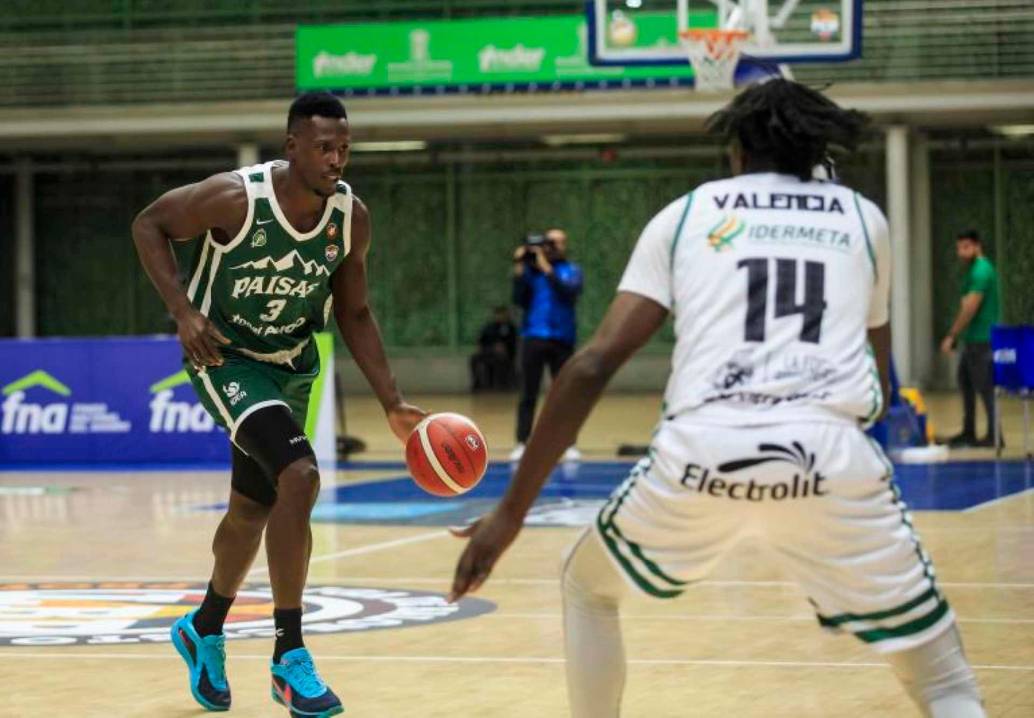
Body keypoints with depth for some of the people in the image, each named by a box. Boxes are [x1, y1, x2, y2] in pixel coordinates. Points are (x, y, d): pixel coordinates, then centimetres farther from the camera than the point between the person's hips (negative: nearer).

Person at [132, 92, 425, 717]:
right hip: (225, 357, -6)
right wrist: (183, 310, -22)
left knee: (254, 508, 18)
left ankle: (205, 632, 45)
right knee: (299, 475, -26)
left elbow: (354, 315, 1)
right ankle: (290, 658, -19)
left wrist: (394, 405, -5)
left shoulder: (352, 217, -10)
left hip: (292, 366, 6)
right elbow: (150, 225, -11)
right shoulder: (236, 197, -25)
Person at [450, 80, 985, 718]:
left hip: (702, 450, 0)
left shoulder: (686, 214, 20)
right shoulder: (863, 218, 23)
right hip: (831, 453, 0)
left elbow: (594, 364, 10)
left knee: (588, 588, 31)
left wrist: (513, 510, 12)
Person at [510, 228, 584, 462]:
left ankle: (570, 445, 2)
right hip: (533, 337, 0)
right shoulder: (530, 269, 9)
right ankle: (521, 444, -1)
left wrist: (546, 267, -15)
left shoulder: (572, 270, 7)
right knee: (528, 395, -1)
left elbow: (568, 292, -12)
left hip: (562, 339, 0)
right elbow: (519, 300, 1)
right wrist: (519, 270, -7)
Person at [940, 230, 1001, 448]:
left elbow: (970, 309, -19)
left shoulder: (981, 271, -16)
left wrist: (951, 336, -15)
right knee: (965, 381, 15)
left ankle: (994, 436, -1)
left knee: (984, 386, -6)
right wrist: (955, 336, 16)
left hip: (982, 340, -10)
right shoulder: (973, 270, 15)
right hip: (972, 340, 10)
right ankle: (968, 433, 22)